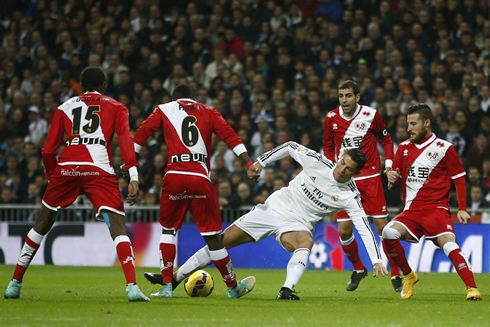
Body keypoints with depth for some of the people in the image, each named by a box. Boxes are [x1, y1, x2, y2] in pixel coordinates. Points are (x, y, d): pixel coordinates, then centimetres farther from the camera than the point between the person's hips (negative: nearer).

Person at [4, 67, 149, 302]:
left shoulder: (65, 108, 24)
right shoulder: (116, 107, 19)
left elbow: (48, 150, 17)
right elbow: (126, 139, 1)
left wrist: (52, 175, 31)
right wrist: (134, 177, -7)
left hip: (66, 168, 2)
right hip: (99, 171, -2)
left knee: (41, 226, 17)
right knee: (117, 227, -6)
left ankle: (14, 284, 21)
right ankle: (132, 287, -25)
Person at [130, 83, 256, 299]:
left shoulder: (165, 110, 15)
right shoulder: (208, 113, 17)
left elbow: (142, 134, 8)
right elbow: (230, 136, 7)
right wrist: (249, 164, 3)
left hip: (174, 176, 0)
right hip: (201, 179, 0)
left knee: (168, 230, 16)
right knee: (212, 236, 6)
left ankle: (166, 286, 10)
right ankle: (233, 287, 16)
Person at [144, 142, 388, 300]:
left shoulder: (350, 196, -15)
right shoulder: (318, 162, -11)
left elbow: (364, 228, -18)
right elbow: (291, 147, 3)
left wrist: (377, 261, -27)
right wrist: (261, 162, -4)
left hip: (296, 224, -2)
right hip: (274, 208, 2)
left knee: (306, 242, -40)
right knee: (222, 240, 1)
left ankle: (286, 290, -46)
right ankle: (175, 278, 12)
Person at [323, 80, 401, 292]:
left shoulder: (371, 115, -5)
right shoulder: (331, 118, 0)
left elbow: (386, 140, 9)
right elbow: (328, 147, 14)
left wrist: (389, 163, -3)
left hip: (370, 177, -2)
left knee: (382, 226, -7)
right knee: (344, 231, -2)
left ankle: (395, 274, 3)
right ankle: (358, 269, 22)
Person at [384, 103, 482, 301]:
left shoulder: (444, 148, 0)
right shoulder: (404, 147, 12)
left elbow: (459, 178, 3)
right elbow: (396, 174, 21)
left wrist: (462, 209, -4)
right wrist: (392, 177, -5)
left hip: (436, 208, -4)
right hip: (412, 210, 4)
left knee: (449, 245, -25)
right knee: (389, 233, -21)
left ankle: (472, 288, -24)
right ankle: (408, 276, -1)